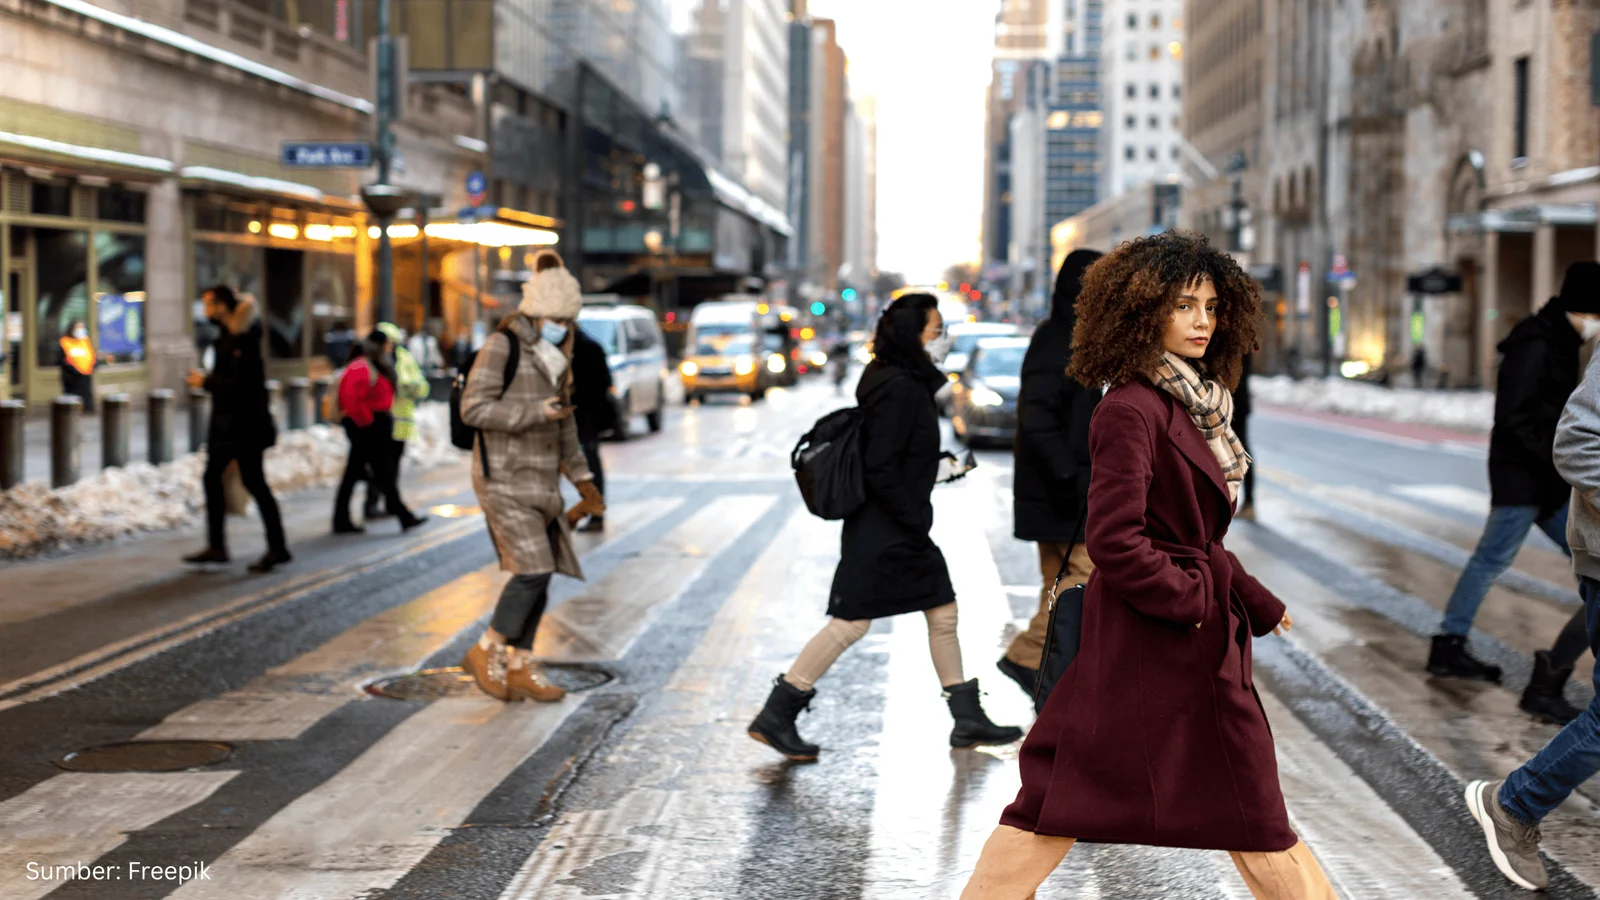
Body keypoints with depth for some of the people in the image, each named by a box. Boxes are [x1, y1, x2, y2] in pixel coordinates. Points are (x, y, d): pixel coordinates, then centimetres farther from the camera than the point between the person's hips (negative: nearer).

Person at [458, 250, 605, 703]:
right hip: (504, 477, -8)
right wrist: (536, 411, -24)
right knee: (533, 570, -14)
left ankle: (519, 667, 15)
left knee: (539, 574, 6)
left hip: (539, 479, 8)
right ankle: (486, 653, 2)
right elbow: (474, 408, -18)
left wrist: (581, 477, 19)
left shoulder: (554, 354, 13)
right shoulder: (501, 346, -11)